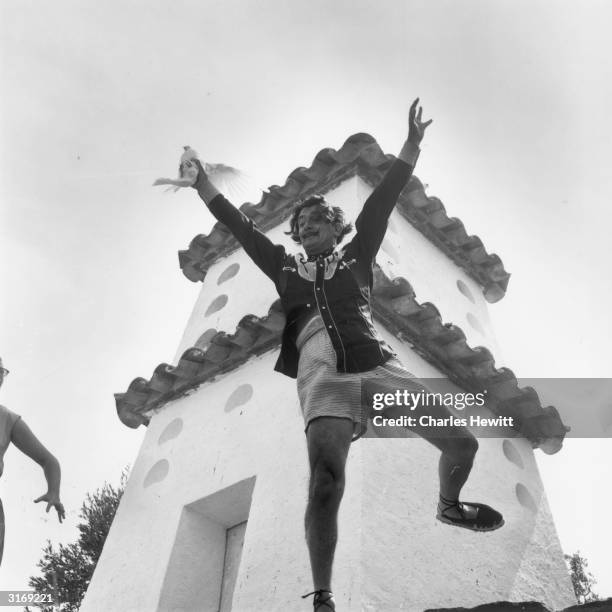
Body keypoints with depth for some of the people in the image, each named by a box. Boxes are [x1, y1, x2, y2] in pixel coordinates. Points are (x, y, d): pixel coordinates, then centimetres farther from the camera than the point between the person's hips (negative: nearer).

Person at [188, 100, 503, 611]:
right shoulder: (285, 268, 25)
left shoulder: (356, 257, 23)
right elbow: (239, 225, 23)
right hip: (322, 371, -1)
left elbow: (382, 203, 14)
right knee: (325, 480, -23)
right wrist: (203, 185, 21)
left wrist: (412, 146, 8)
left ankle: (450, 506, 32)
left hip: (377, 362, 2)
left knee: (461, 443, 0)